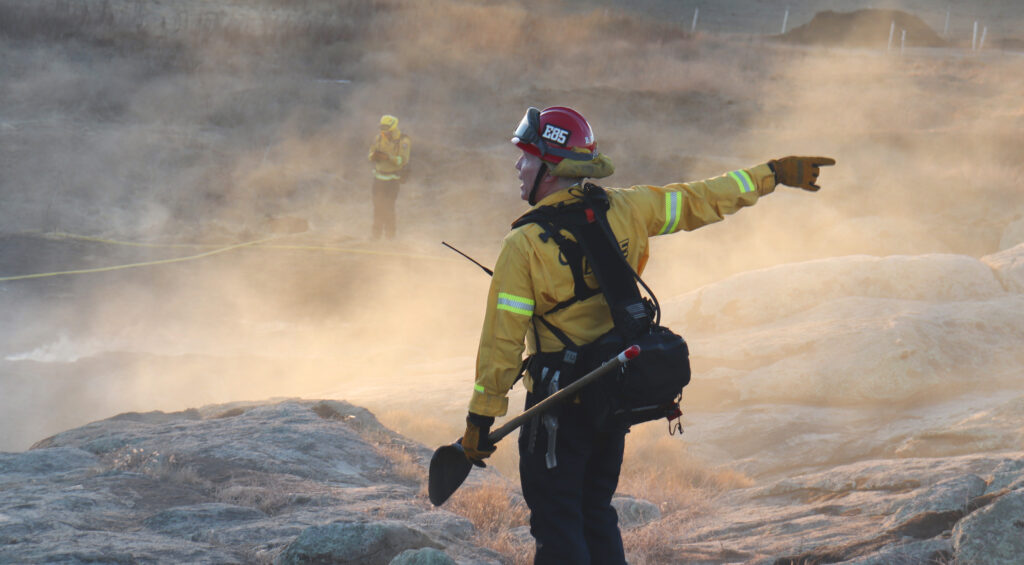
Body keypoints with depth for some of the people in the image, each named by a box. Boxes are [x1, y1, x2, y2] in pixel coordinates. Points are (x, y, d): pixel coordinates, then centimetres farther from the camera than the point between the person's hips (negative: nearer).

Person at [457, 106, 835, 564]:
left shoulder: (523, 246, -15)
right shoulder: (623, 210, -1)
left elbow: (502, 339, -15)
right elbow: (700, 200, 9)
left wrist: (481, 418, -8)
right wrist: (772, 174, 21)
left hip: (559, 397, -6)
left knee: (556, 523, 0)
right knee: (595, 514, 18)